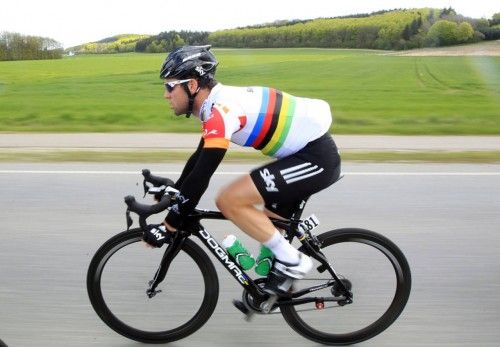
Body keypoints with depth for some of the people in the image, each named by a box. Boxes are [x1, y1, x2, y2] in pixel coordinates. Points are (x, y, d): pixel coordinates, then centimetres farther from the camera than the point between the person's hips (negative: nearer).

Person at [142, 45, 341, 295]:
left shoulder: (221, 109, -21)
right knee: (265, 226, 17)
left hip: (316, 158, -10)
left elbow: (200, 177, -24)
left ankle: (292, 261, -4)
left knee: (229, 201, -15)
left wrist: (167, 227, -16)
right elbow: (199, 158, 21)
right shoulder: (218, 103, 9)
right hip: (306, 152, 10)